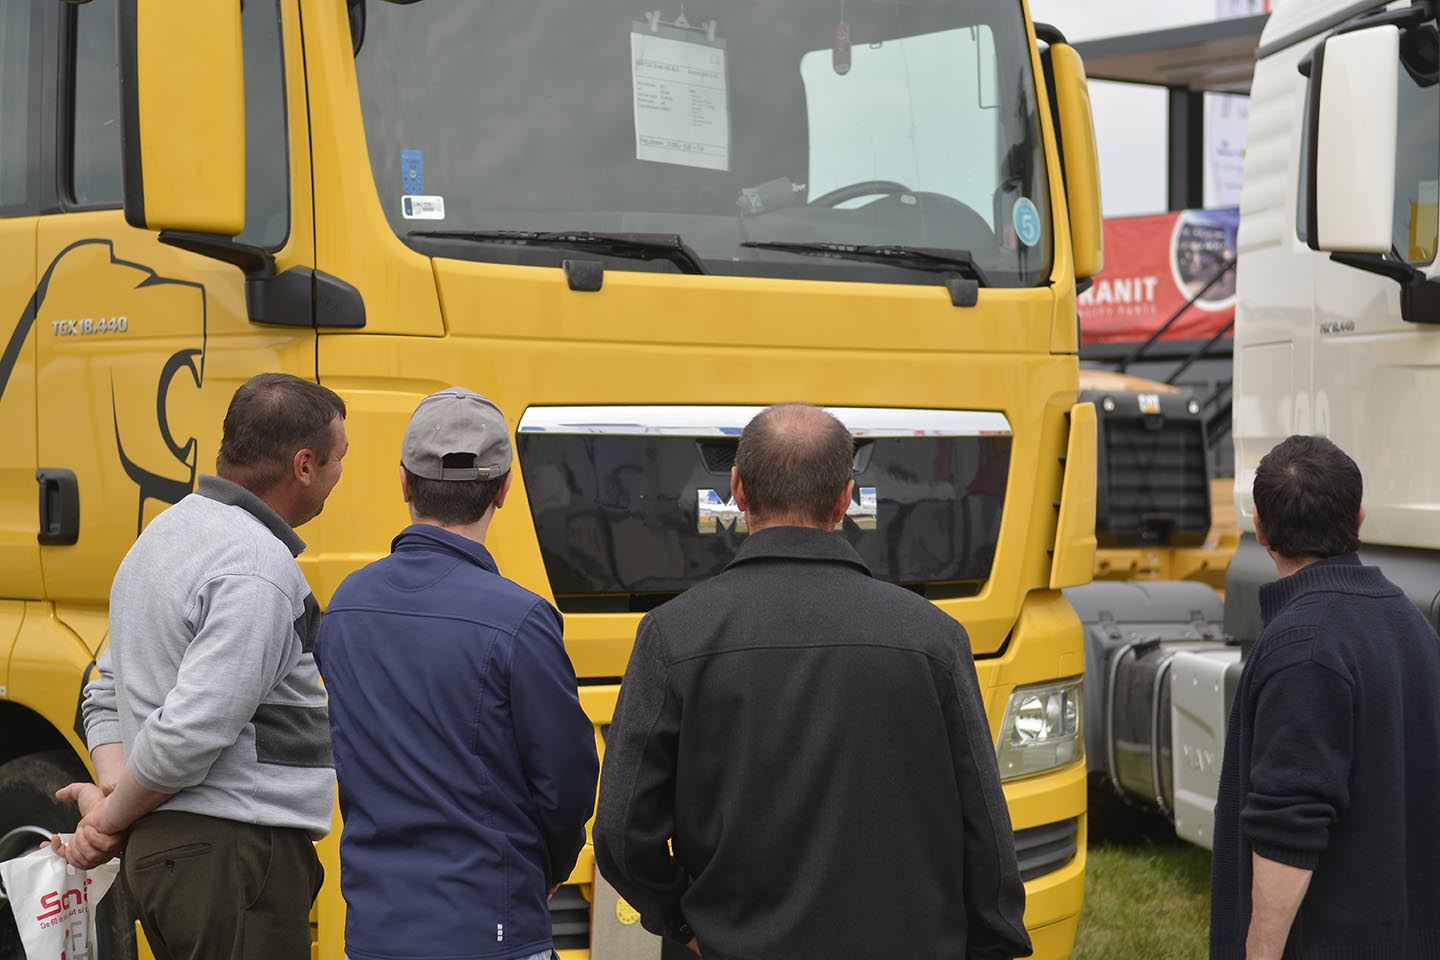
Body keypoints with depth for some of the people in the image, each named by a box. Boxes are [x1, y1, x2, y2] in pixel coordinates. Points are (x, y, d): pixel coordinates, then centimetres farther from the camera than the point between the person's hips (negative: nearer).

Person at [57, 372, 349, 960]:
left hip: (161, 846, 10)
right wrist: (112, 816, -8)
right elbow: (189, 733, -22)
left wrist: (112, 790, 5)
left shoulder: (166, 532, 15)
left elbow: (106, 694, 19)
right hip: (234, 857, -10)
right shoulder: (259, 571, -18)